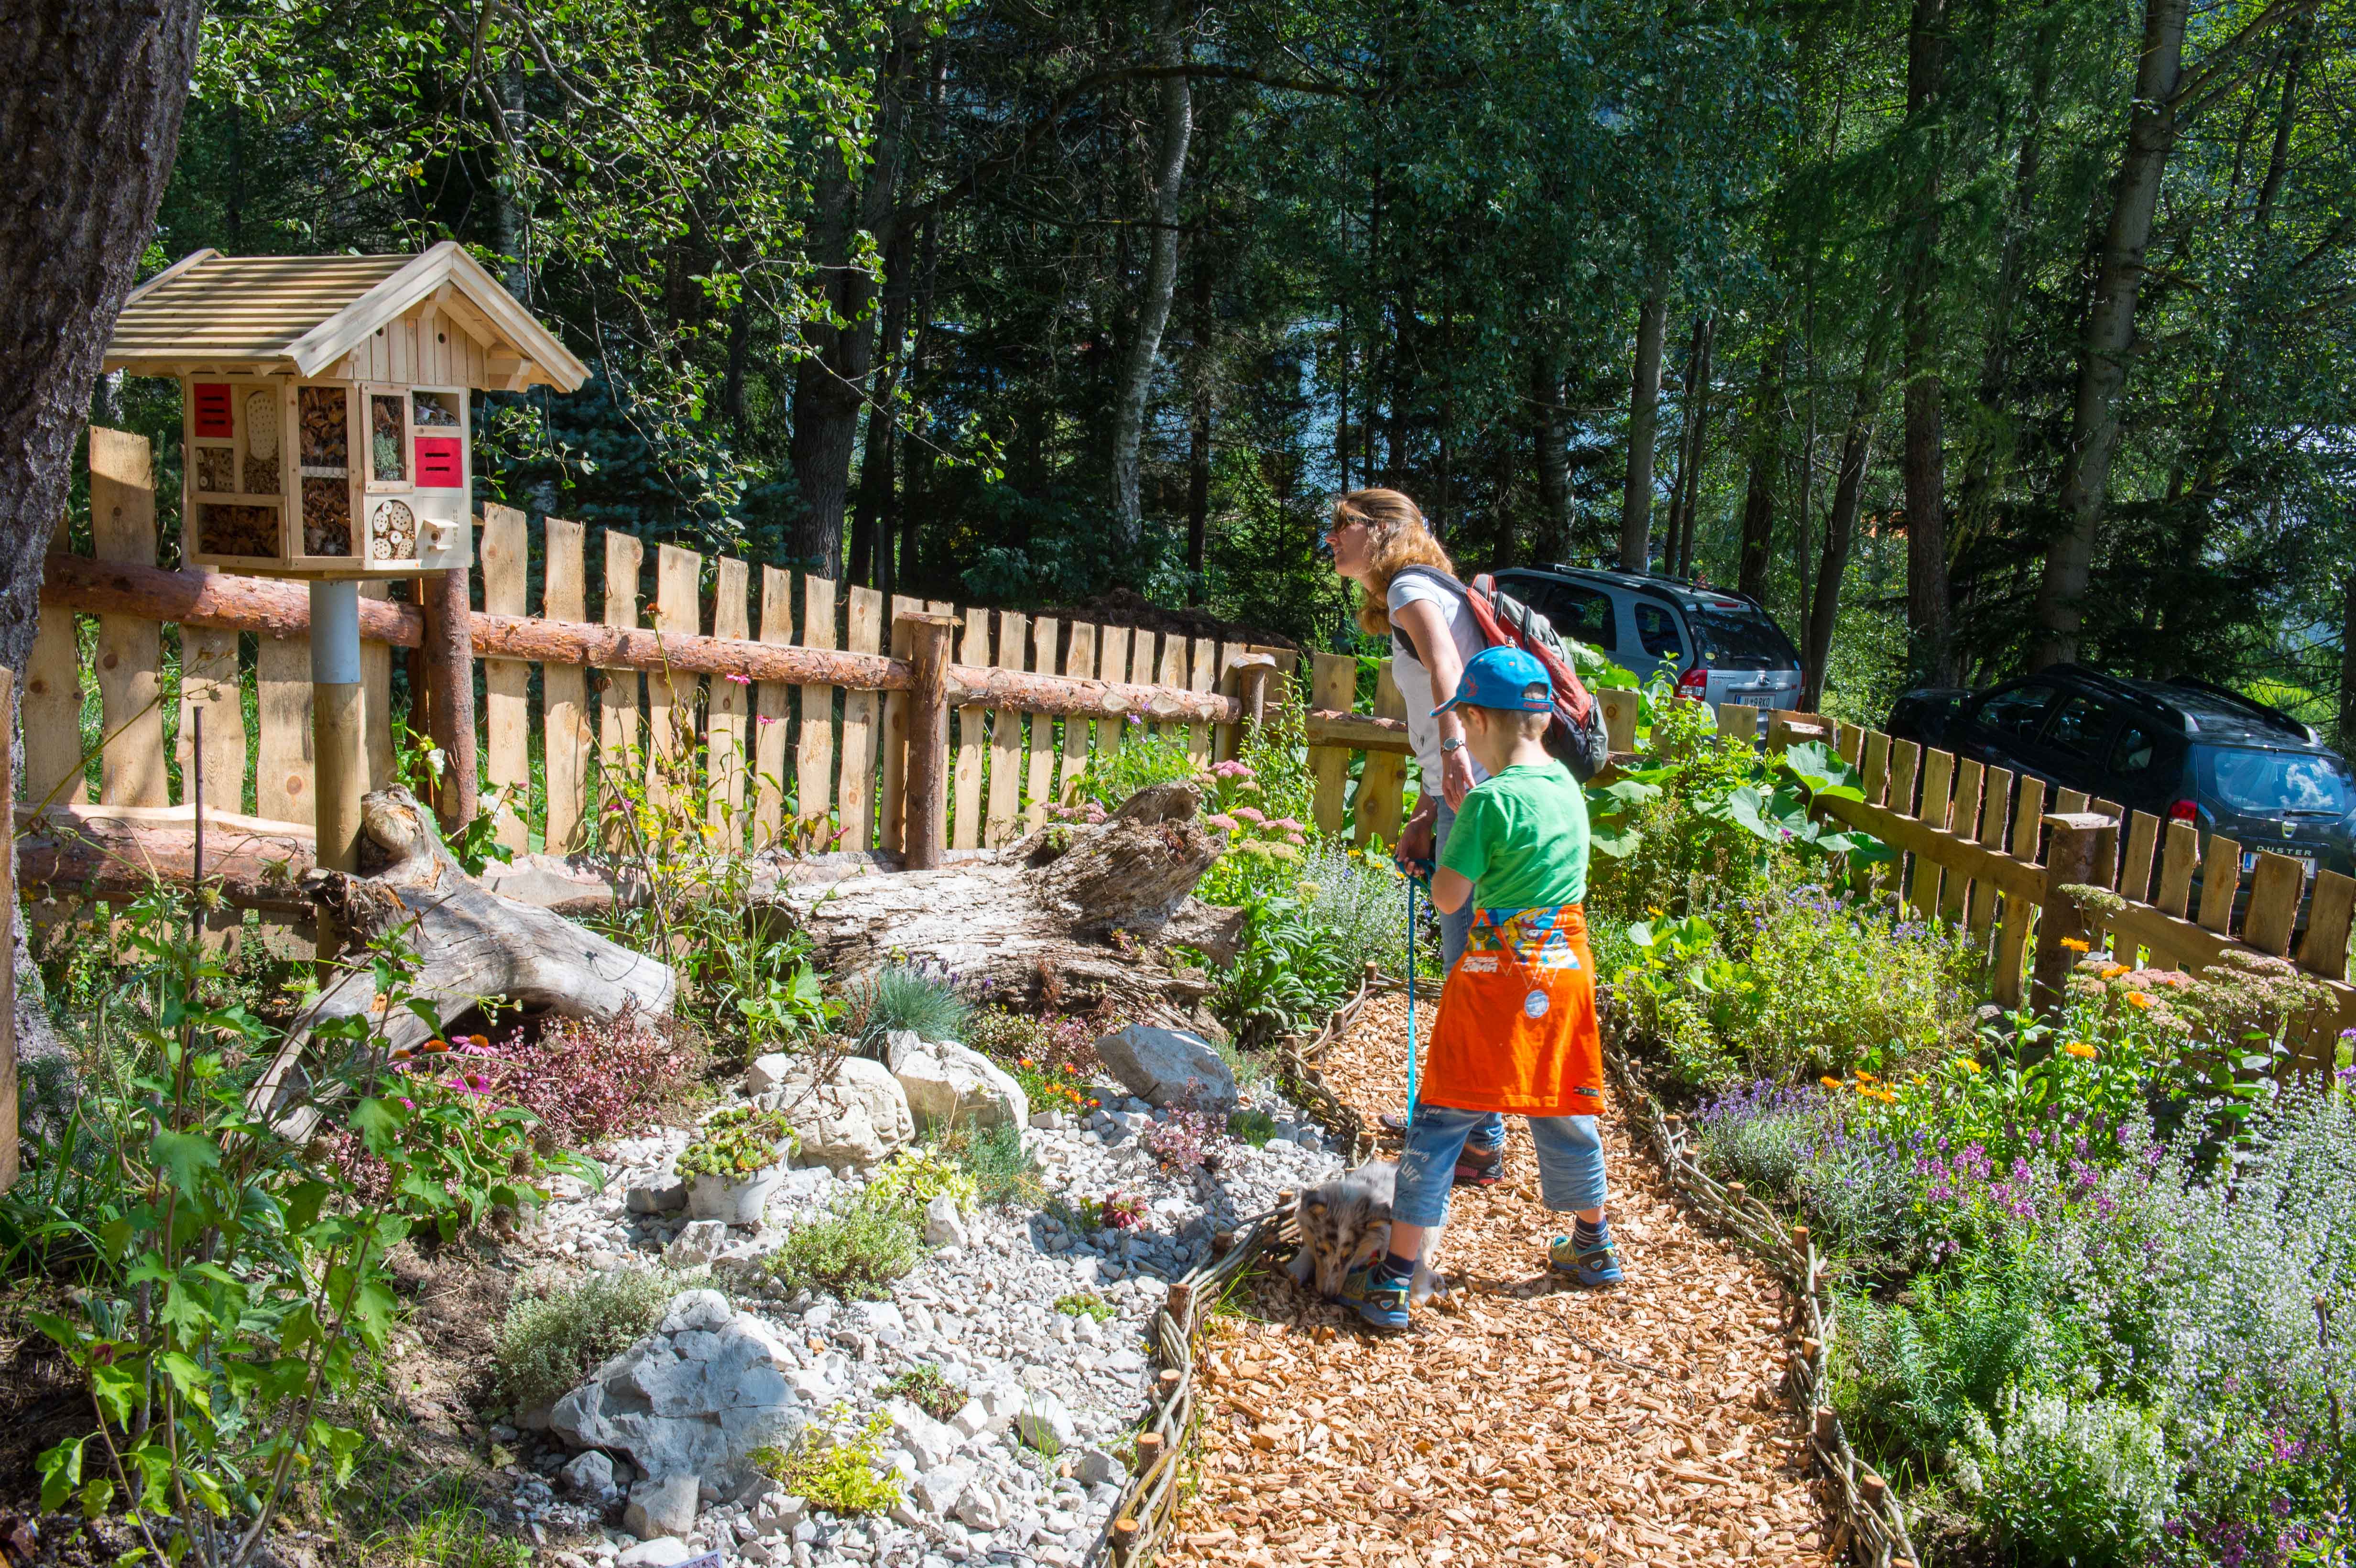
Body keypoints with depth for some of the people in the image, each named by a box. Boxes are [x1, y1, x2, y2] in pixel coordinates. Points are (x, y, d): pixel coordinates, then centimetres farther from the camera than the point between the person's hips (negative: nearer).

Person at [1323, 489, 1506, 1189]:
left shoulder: (1411, 587, -6)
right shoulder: (1414, 597, 24)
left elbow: (1446, 665, -28)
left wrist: (1453, 751, -43)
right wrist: (1423, 816, 23)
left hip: (1482, 795, -10)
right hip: (1468, 793, 10)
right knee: (1464, 965, 18)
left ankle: (1481, 1145, 3)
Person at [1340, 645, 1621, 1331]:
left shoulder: (1491, 800, -19)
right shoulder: (1567, 785, 4)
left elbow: (1448, 896, -16)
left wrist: (1445, 851, 3)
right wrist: (1447, 823, 23)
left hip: (1497, 975, -7)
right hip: (1566, 966, 7)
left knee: (1441, 1120, 1)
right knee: (1564, 1111, 23)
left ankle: (1391, 1282, 5)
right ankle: (1593, 1246, 41)